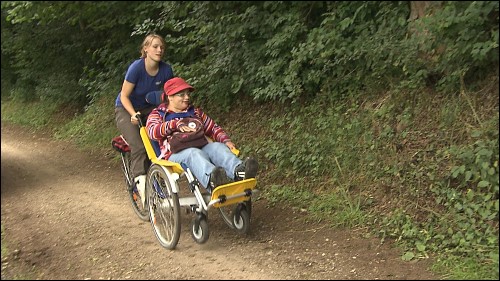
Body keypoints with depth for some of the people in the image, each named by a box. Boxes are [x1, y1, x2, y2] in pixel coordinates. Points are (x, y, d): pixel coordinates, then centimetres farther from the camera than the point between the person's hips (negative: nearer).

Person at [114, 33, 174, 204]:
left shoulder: (166, 70, -12)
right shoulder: (136, 67, -23)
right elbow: (124, 96, -15)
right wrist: (134, 114, -29)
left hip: (149, 109, 5)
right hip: (126, 110, -5)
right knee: (139, 146, -26)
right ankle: (141, 184, -27)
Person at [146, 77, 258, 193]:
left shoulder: (195, 111, 32)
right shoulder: (158, 114, 17)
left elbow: (213, 128, 29)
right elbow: (152, 131, -4)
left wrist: (226, 140, 7)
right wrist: (176, 124, -17)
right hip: (176, 154, -4)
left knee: (217, 146, -30)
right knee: (194, 153, -38)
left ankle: (239, 170, -62)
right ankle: (212, 179, -72)